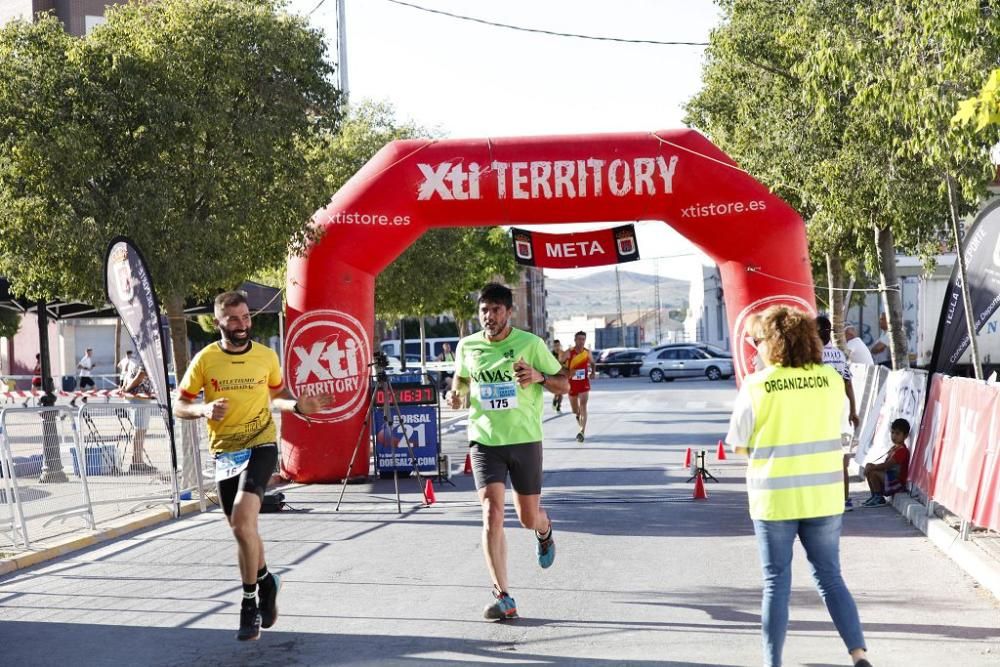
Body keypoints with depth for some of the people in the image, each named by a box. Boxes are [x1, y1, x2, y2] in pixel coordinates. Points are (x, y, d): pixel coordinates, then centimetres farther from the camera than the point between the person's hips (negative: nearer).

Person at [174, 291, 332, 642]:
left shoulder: (266, 356, 1)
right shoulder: (205, 359, -2)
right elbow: (180, 405, 4)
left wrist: (299, 405, -2)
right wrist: (204, 409, -17)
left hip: (261, 445, -2)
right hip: (224, 452, 2)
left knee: (242, 520, -20)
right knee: (242, 528, 12)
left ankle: (250, 602, -7)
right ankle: (265, 582, 38)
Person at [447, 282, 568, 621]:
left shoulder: (530, 344, -5)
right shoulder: (467, 346, 2)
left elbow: (564, 385, 1)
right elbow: (461, 377, 22)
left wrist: (539, 377, -20)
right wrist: (457, 393, -2)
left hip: (525, 439, -1)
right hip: (484, 439, 1)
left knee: (528, 518, 9)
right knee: (492, 514, -15)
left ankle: (544, 530, 50)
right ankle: (502, 597, -13)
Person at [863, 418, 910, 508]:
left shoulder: (902, 450, -19)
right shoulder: (894, 448, 15)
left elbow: (887, 465, -24)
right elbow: (886, 464, 16)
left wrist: (872, 467, -18)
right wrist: (873, 466, 0)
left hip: (898, 482, -11)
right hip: (891, 477, 11)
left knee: (872, 472, -24)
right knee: (868, 466, 11)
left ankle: (879, 498, -10)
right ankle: (874, 495, 11)